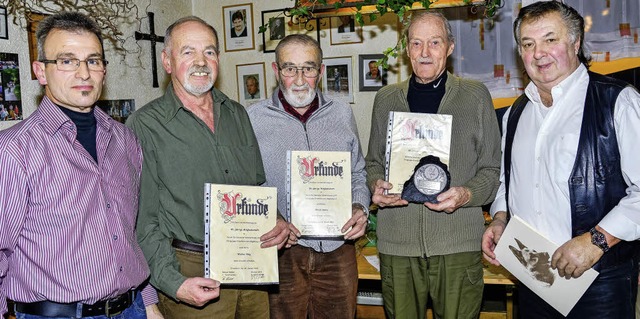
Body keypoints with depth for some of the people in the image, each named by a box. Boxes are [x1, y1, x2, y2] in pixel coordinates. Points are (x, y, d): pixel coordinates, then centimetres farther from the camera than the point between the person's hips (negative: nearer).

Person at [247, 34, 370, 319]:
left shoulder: (342, 114, 6)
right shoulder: (253, 119, -4)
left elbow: (358, 174, 15)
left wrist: (360, 208, -3)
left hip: (338, 249, 3)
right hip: (281, 252, -2)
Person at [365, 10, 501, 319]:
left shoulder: (476, 95, 4)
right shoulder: (385, 99, 11)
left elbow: (491, 169, 5)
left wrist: (466, 194, -14)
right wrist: (377, 184, -4)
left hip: (458, 242, -1)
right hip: (397, 241, 2)